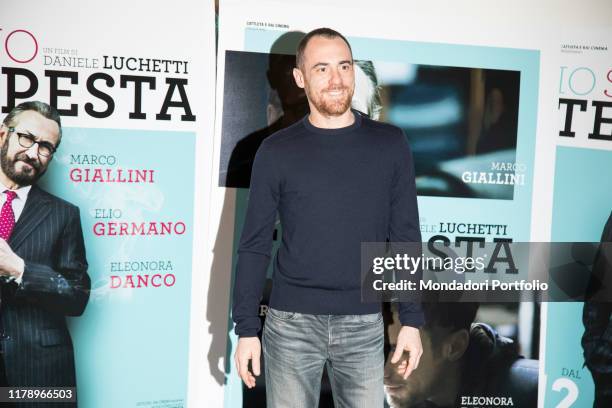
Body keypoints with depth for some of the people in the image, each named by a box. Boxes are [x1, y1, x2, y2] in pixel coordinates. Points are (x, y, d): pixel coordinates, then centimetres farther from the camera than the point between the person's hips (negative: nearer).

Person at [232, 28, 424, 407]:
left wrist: (412, 318, 1)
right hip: (291, 324, 0)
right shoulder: (277, 151, -2)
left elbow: (406, 237, 4)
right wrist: (246, 328, -2)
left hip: (364, 325, 1)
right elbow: (254, 246, 1)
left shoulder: (389, 143, 1)